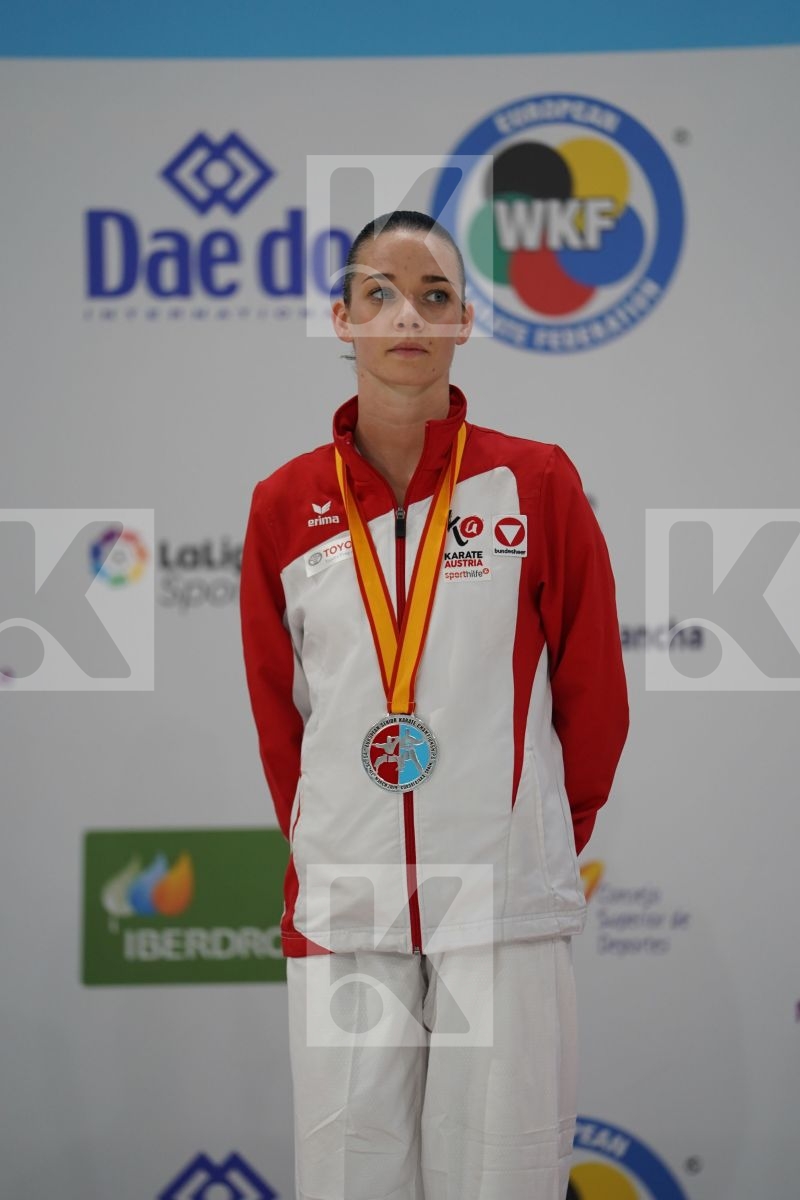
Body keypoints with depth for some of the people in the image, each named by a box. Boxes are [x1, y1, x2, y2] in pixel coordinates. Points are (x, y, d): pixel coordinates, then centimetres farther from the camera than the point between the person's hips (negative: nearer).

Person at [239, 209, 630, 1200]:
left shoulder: (538, 483, 0)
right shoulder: (285, 505, 5)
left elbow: (593, 693, 6)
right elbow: (278, 712, 14)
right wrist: (323, 850, 13)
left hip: (506, 900, -1)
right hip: (344, 898, 2)